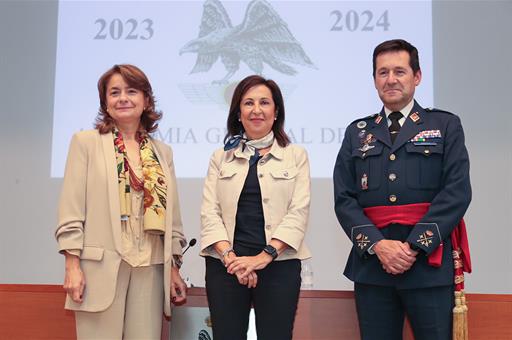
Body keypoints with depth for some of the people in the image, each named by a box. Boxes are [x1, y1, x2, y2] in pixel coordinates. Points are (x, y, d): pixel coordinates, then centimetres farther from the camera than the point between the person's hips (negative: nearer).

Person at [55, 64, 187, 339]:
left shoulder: (163, 152, 14)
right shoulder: (86, 142, 4)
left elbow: (171, 215, 13)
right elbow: (71, 208, -2)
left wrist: (174, 269, 10)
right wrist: (72, 266, -9)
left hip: (151, 269, 3)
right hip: (101, 267, -3)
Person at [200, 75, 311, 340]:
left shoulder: (296, 155, 7)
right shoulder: (221, 157, 11)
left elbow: (299, 211, -3)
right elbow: (209, 212, 2)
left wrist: (264, 256, -14)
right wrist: (229, 256, -13)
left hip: (279, 263, -1)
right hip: (226, 264, 1)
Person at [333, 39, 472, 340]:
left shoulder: (446, 126, 7)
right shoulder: (357, 133, 13)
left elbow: (457, 191, -5)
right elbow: (344, 199, 4)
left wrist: (414, 245, -13)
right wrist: (377, 244, -11)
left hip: (429, 263, -2)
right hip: (371, 263, 2)